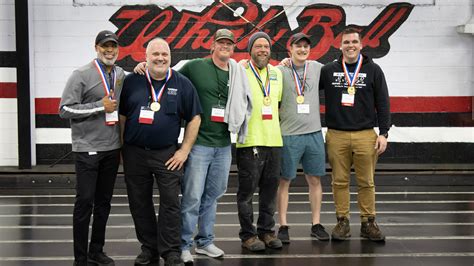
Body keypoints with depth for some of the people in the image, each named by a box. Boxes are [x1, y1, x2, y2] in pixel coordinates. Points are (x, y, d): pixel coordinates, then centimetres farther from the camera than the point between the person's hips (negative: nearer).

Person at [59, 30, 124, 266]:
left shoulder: (121, 75, 9)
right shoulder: (81, 75, -8)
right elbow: (65, 109, -14)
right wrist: (100, 106, -16)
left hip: (112, 149, 6)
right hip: (87, 149, -6)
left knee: (104, 202, 12)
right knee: (85, 202, -3)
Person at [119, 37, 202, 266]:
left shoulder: (182, 84, 0)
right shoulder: (131, 82, 3)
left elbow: (194, 118, 3)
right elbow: (121, 116, 8)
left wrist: (184, 150, -2)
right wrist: (122, 148, 4)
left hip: (167, 154, -1)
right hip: (134, 153, 2)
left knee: (171, 203, -1)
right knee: (139, 204, 9)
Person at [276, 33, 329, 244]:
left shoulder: (317, 68, 7)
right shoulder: (279, 71, -3)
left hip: (314, 133, 4)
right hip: (288, 134, -3)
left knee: (315, 179, 9)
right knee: (285, 181, 3)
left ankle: (316, 224, 19)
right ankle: (283, 226, 12)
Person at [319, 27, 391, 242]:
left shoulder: (373, 70, 6)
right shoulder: (328, 71, 8)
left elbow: (383, 103, 5)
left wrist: (383, 133, -1)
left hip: (365, 135, -1)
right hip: (336, 135, 1)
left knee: (366, 182, 3)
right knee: (340, 181, 5)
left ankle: (368, 223, 13)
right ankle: (342, 222, 14)